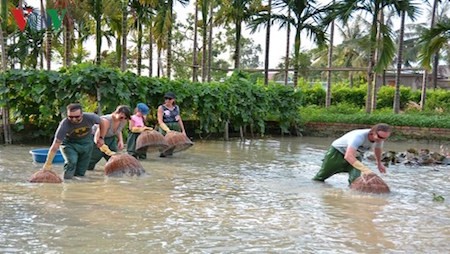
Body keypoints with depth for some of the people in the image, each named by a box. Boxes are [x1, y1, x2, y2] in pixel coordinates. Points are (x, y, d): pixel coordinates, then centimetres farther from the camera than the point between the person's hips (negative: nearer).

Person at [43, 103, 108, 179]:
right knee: (71, 161, -29)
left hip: (86, 142, 2)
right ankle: (67, 175, -2)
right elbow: (55, 146, -34)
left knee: (80, 174, 3)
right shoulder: (64, 125, -34)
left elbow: (104, 122, -6)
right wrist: (48, 164, -38)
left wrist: (101, 138, -5)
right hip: (69, 143, -2)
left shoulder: (90, 117, -29)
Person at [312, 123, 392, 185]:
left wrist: (379, 163, 20)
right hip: (337, 151, -5)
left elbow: (378, 148, 6)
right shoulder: (359, 136, -44)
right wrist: (365, 169, -62)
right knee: (321, 176, 13)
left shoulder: (380, 139, -21)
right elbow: (348, 156, -54)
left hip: (356, 156, 5)